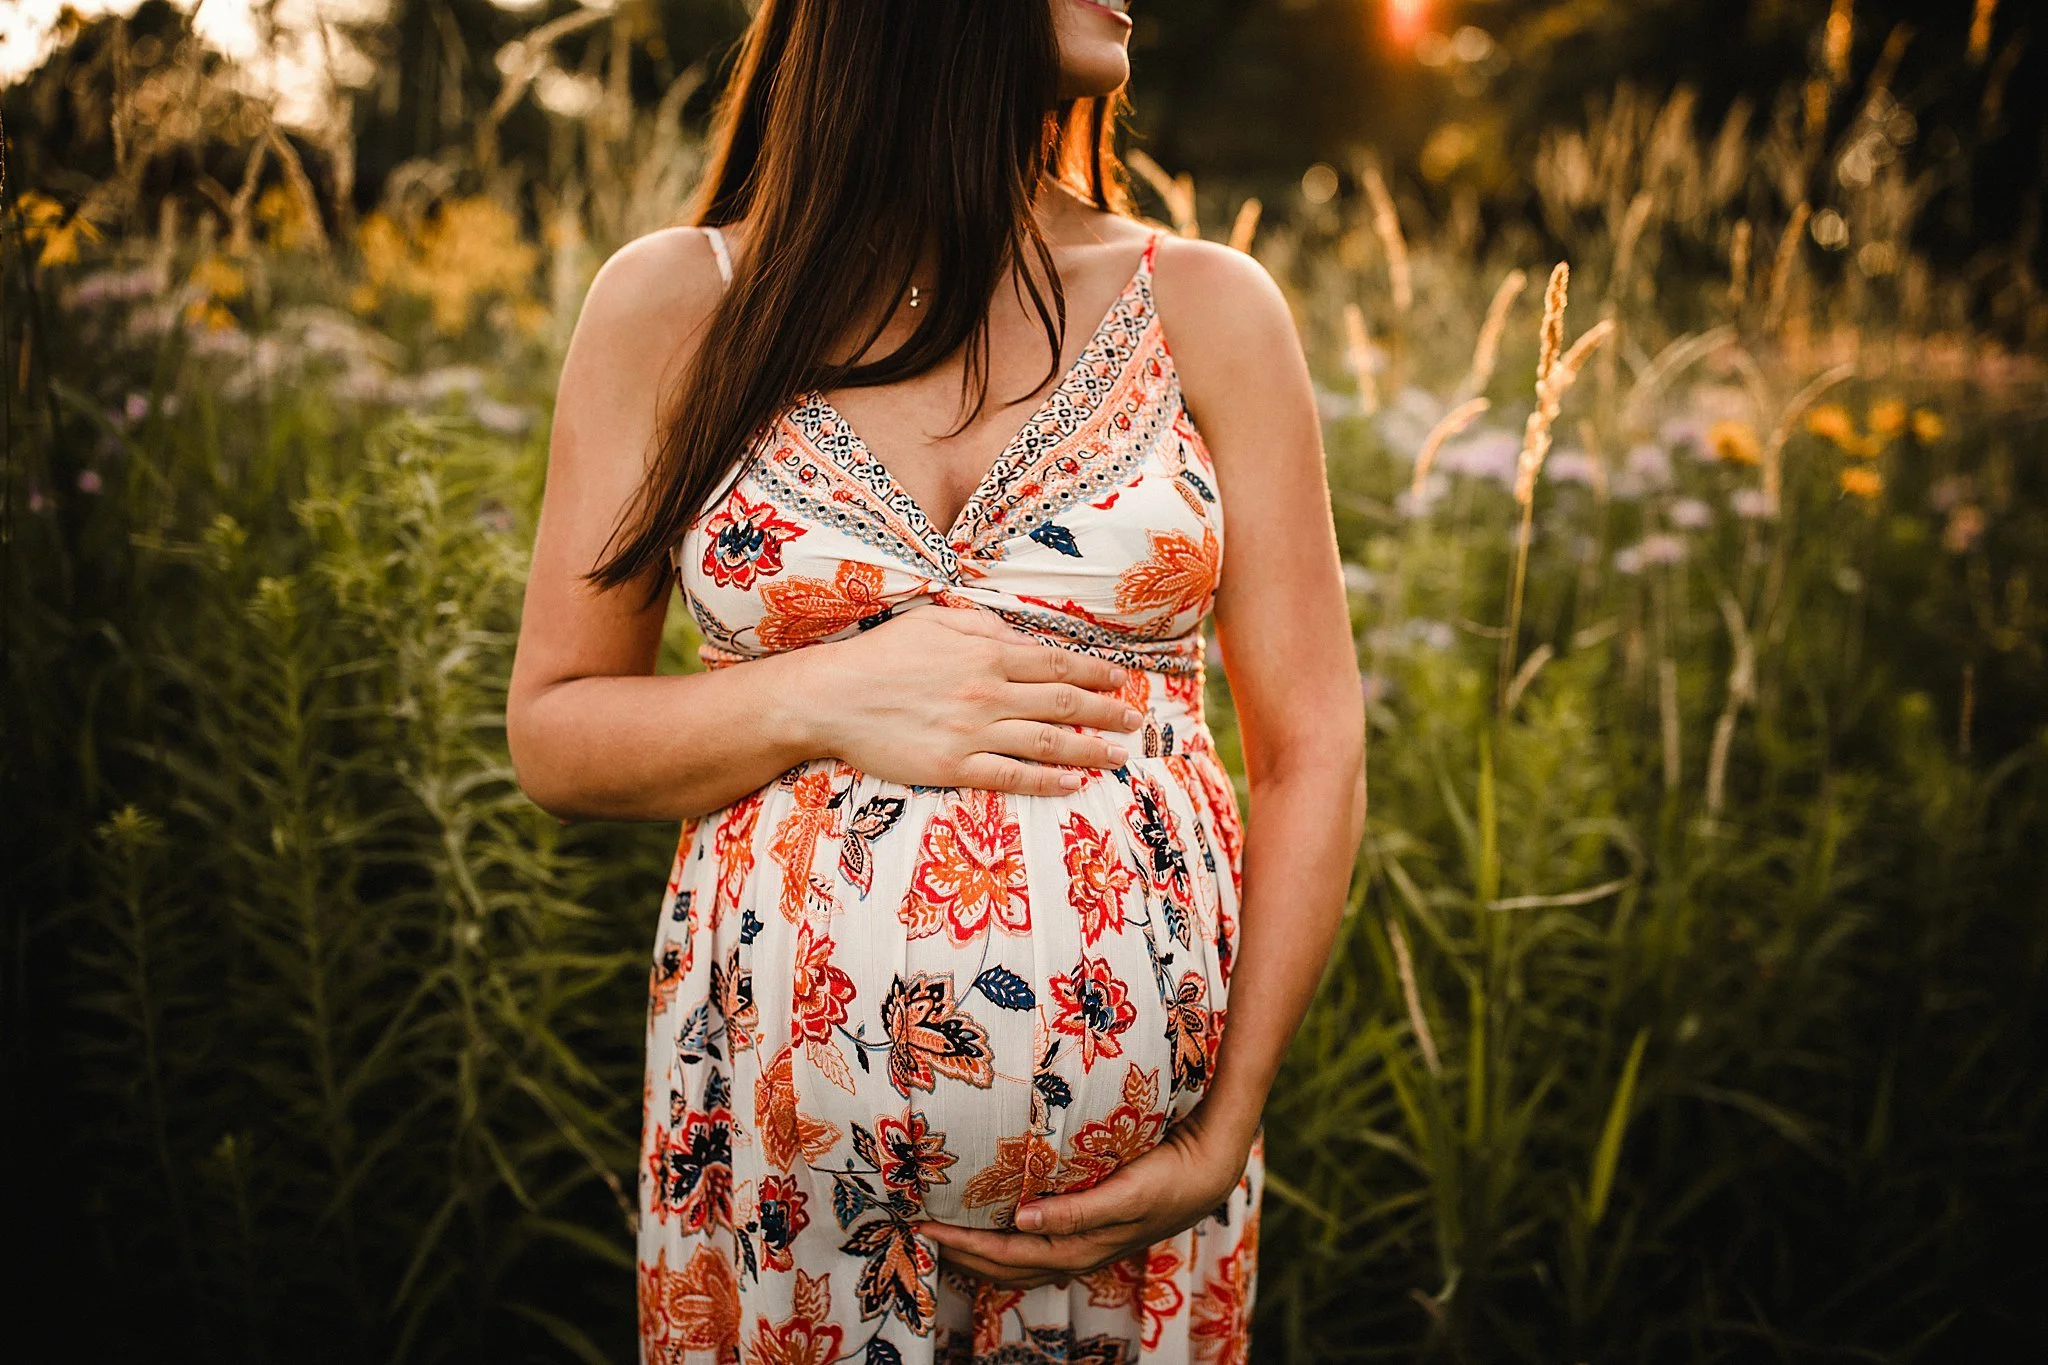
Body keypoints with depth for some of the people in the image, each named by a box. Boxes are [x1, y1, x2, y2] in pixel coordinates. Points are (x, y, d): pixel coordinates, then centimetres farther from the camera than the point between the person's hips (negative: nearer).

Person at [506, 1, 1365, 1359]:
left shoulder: (1209, 306, 1)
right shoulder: (676, 302, 0)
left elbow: (1312, 752, -1)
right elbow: (552, 734, 2)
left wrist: (1225, 1134, -9)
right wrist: (823, 699, -16)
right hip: (781, 1126, 0)